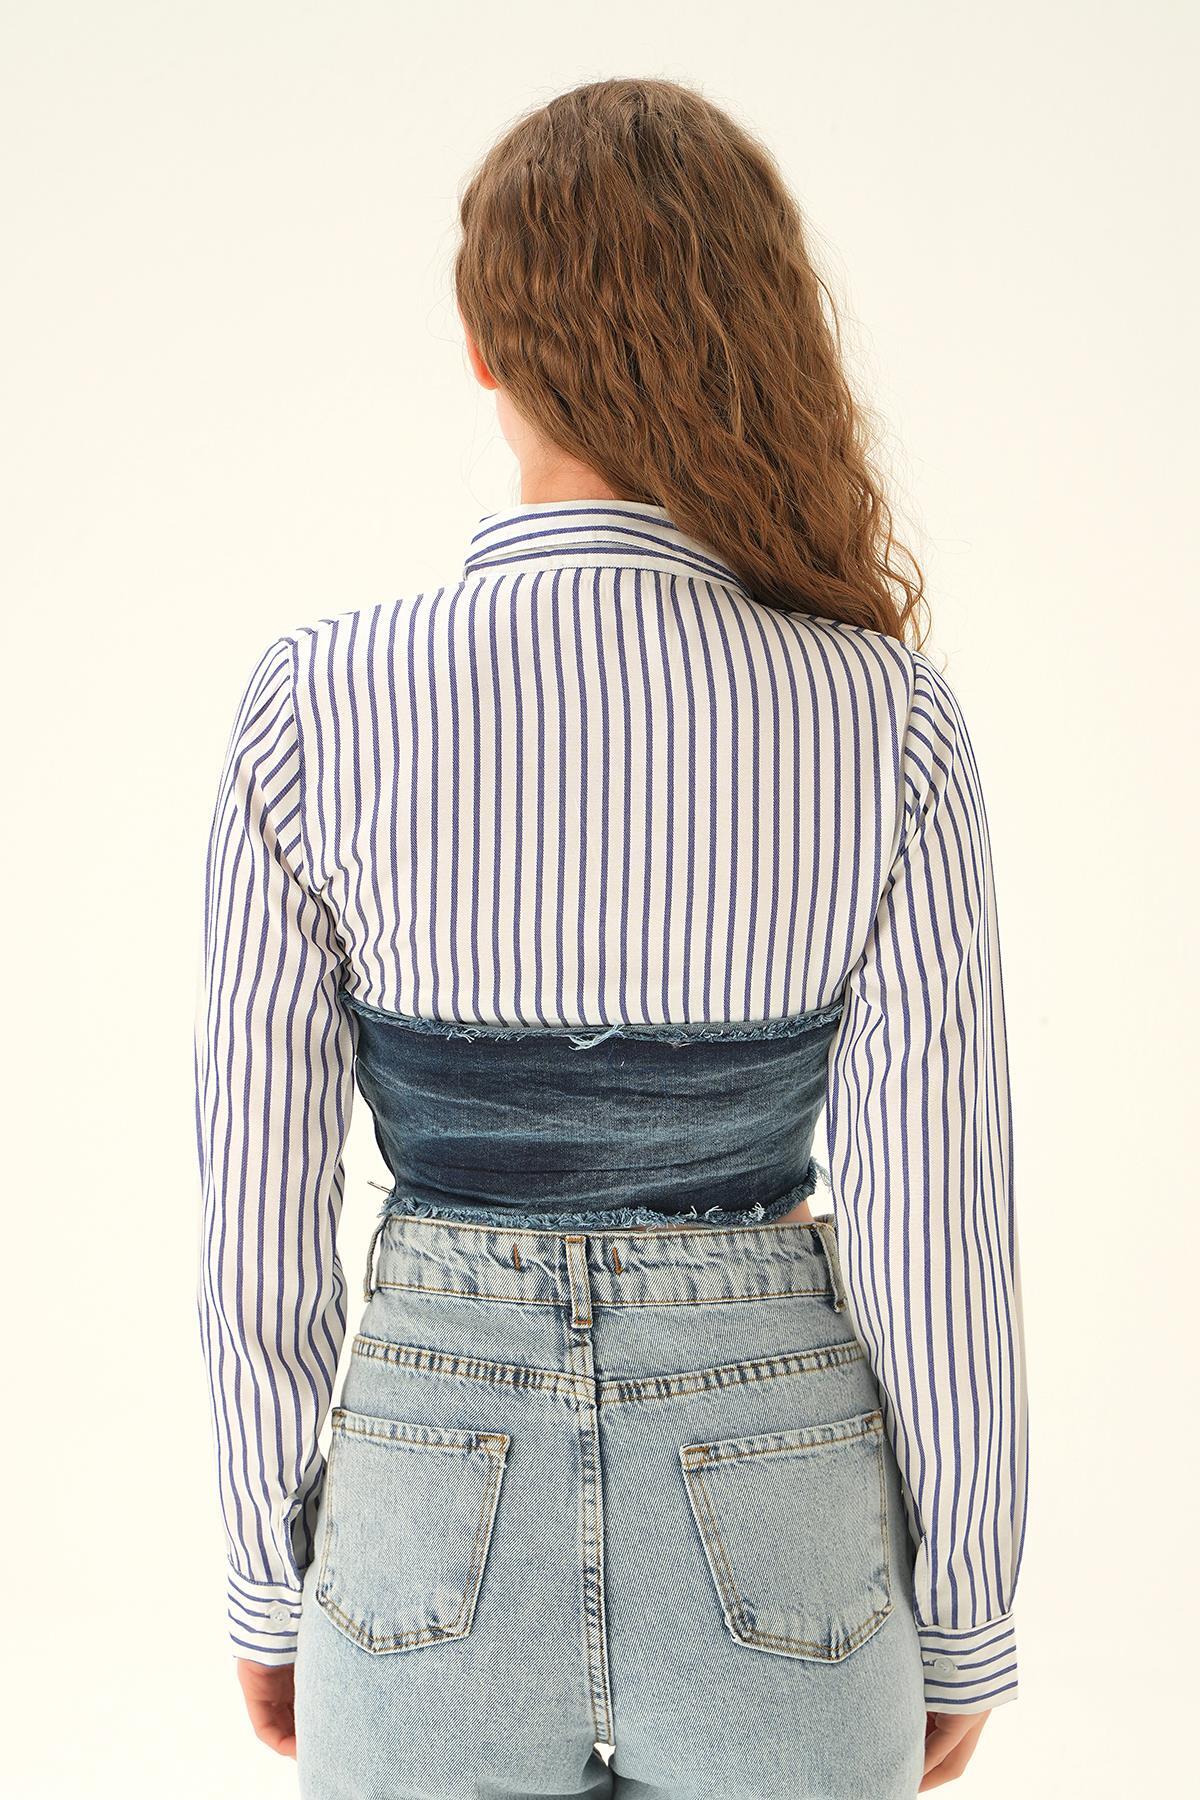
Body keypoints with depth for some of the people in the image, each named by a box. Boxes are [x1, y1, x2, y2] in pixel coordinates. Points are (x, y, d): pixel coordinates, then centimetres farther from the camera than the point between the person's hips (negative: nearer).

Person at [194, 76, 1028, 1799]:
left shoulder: (316, 707, -13)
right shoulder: (890, 723, -14)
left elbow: (261, 1219, -7)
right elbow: (932, 1227, -10)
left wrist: (270, 1578, 8)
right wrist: (964, 1621, 5)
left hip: (436, 1521, 0)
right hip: (779, 1525, 0)